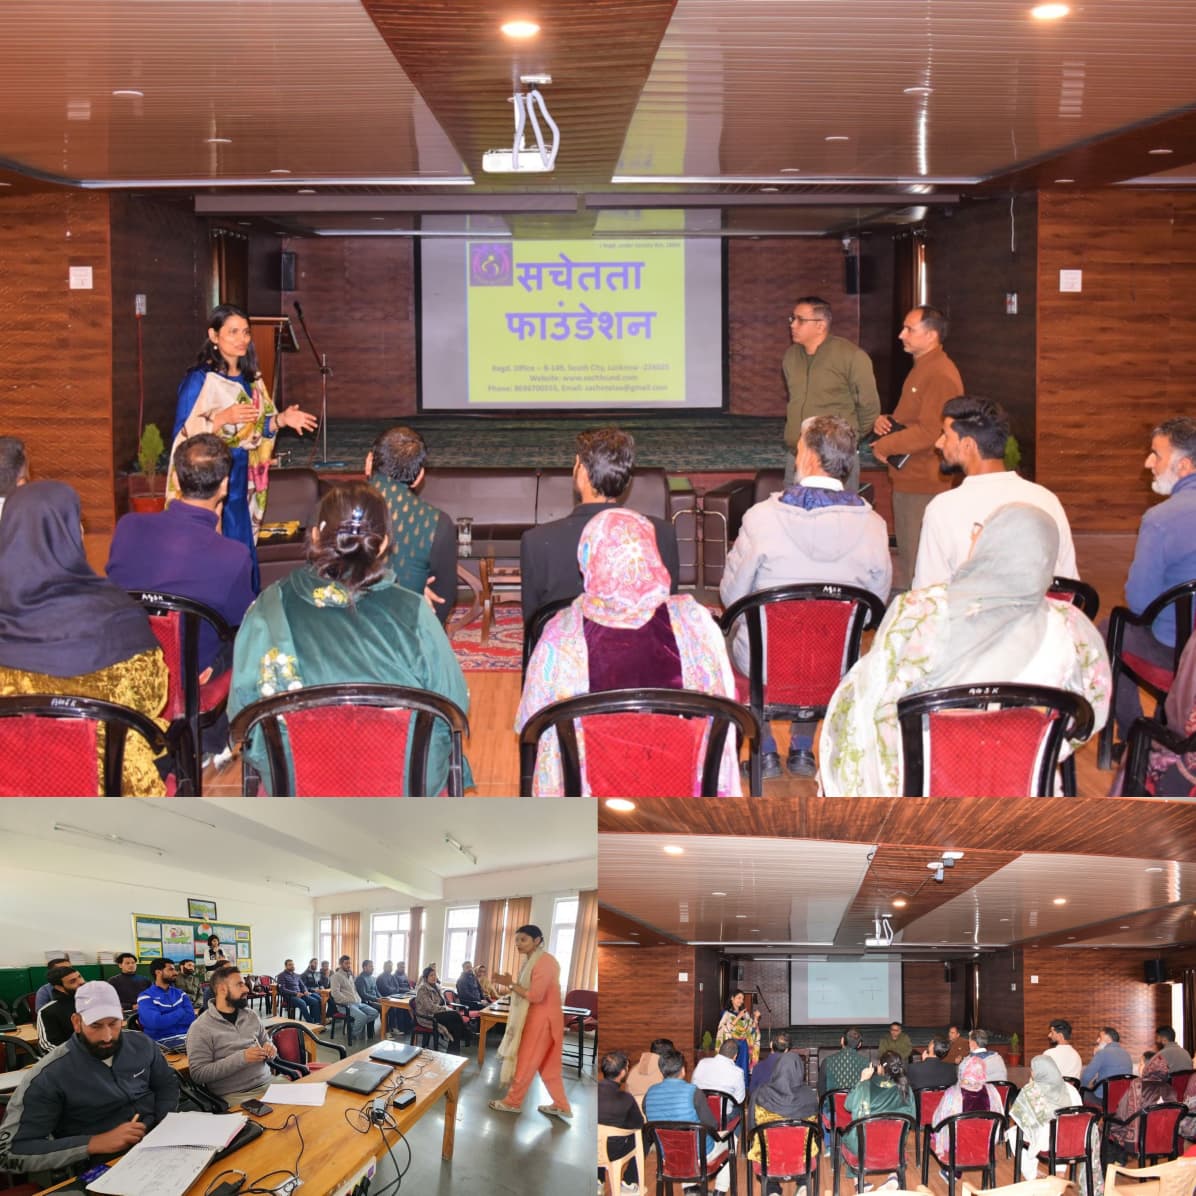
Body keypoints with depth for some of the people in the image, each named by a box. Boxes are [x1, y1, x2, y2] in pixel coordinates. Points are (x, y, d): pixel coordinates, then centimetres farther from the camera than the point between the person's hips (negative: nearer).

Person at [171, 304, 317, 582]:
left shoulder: (250, 379, 11)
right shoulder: (199, 379, -9)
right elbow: (184, 432, -14)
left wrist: (281, 419, 1)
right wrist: (224, 417, -25)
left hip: (239, 481, 6)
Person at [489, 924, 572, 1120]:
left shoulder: (544, 962, -20)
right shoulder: (530, 961, 12)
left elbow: (535, 995, -24)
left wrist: (510, 984, -19)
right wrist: (511, 984, -4)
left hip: (541, 1018, -10)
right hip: (534, 1016, 10)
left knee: (526, 1062, 2)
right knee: (548, 1065, 13)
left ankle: (513, 1102, 13)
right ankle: (561, 1106, 17)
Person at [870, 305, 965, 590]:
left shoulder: (940, 375, -17)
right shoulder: (921, 368, 18)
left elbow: (929, 432, -24)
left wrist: (885, 446, -13)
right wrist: (884, 421, 8)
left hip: (923, 485, -11)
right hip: (909, 481, 11)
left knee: (916, 563, -8)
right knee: (906, 557, 14)